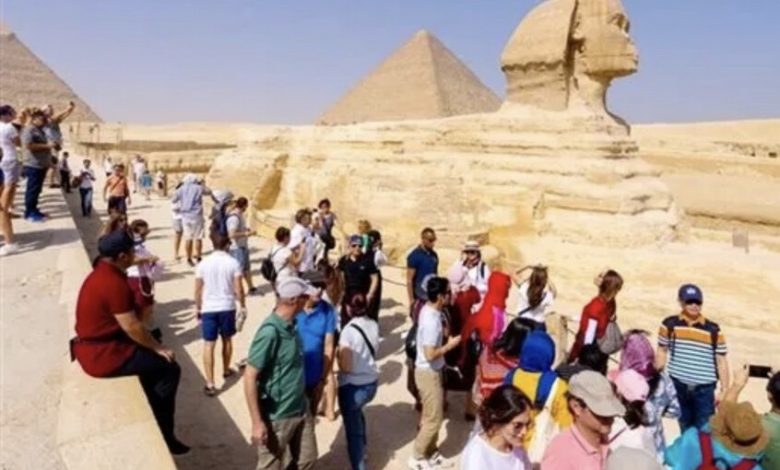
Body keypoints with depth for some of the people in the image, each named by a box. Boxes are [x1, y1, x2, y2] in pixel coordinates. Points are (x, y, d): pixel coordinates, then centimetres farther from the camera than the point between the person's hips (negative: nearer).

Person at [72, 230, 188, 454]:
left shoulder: (101, 273, 7)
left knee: (151, 357, 24)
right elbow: (132, 327, -21)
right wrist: (159, 348, -8)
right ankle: (162, 435, 7)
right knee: (169, 368, -4)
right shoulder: (114, 283, -24)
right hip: (102, 355, -10)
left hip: (93, 345, 10)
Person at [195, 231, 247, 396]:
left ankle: (210, 384, -3)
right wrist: (243, 306, 6)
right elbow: (238, 290, -7)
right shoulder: (233, 263, -8)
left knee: (209, 344, 1)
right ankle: (226, 370, 40)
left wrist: (198, 308, 14)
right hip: (227, 307, 0)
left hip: (208, 308, 0)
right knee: (227, 340, 20)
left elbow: (198, 290, 1)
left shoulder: (203, 263, -4)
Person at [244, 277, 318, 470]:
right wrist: (257, 423, -22)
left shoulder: (291, 324, 0)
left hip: (301, 410, 8)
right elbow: (250, 377, -24)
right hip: (277, 417, -8)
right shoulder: (270, 332, -26)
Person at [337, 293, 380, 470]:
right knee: (357, 413, 34)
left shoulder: (348, 331, -24)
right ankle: (362, 449, 51)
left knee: (353, 429, 8)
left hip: (353, 387, -7)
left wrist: (339, 353, -4)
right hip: (372, 382, 8)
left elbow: (345, 367, -21)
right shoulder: (374, 325, -3)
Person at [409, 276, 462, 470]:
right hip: (428, 373, -9)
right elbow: (430, 354, -29)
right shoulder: (432, 321, -30)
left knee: (430, 415, 21)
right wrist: (450, 345, -17)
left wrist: (444, 337, 2)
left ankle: (431, 453, 36)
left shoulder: (428, 309, 0)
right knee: (434, 418, 5)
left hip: (430, 370, 9)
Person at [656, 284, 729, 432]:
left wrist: (724, 391, -2)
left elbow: (721, 361, -1)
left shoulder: (713, 330, -6)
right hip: (678, 385, 1)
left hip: (704, 388, -1)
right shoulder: (669, 325, -4)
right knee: (685, 426, 18)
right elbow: (662, 352, 6)